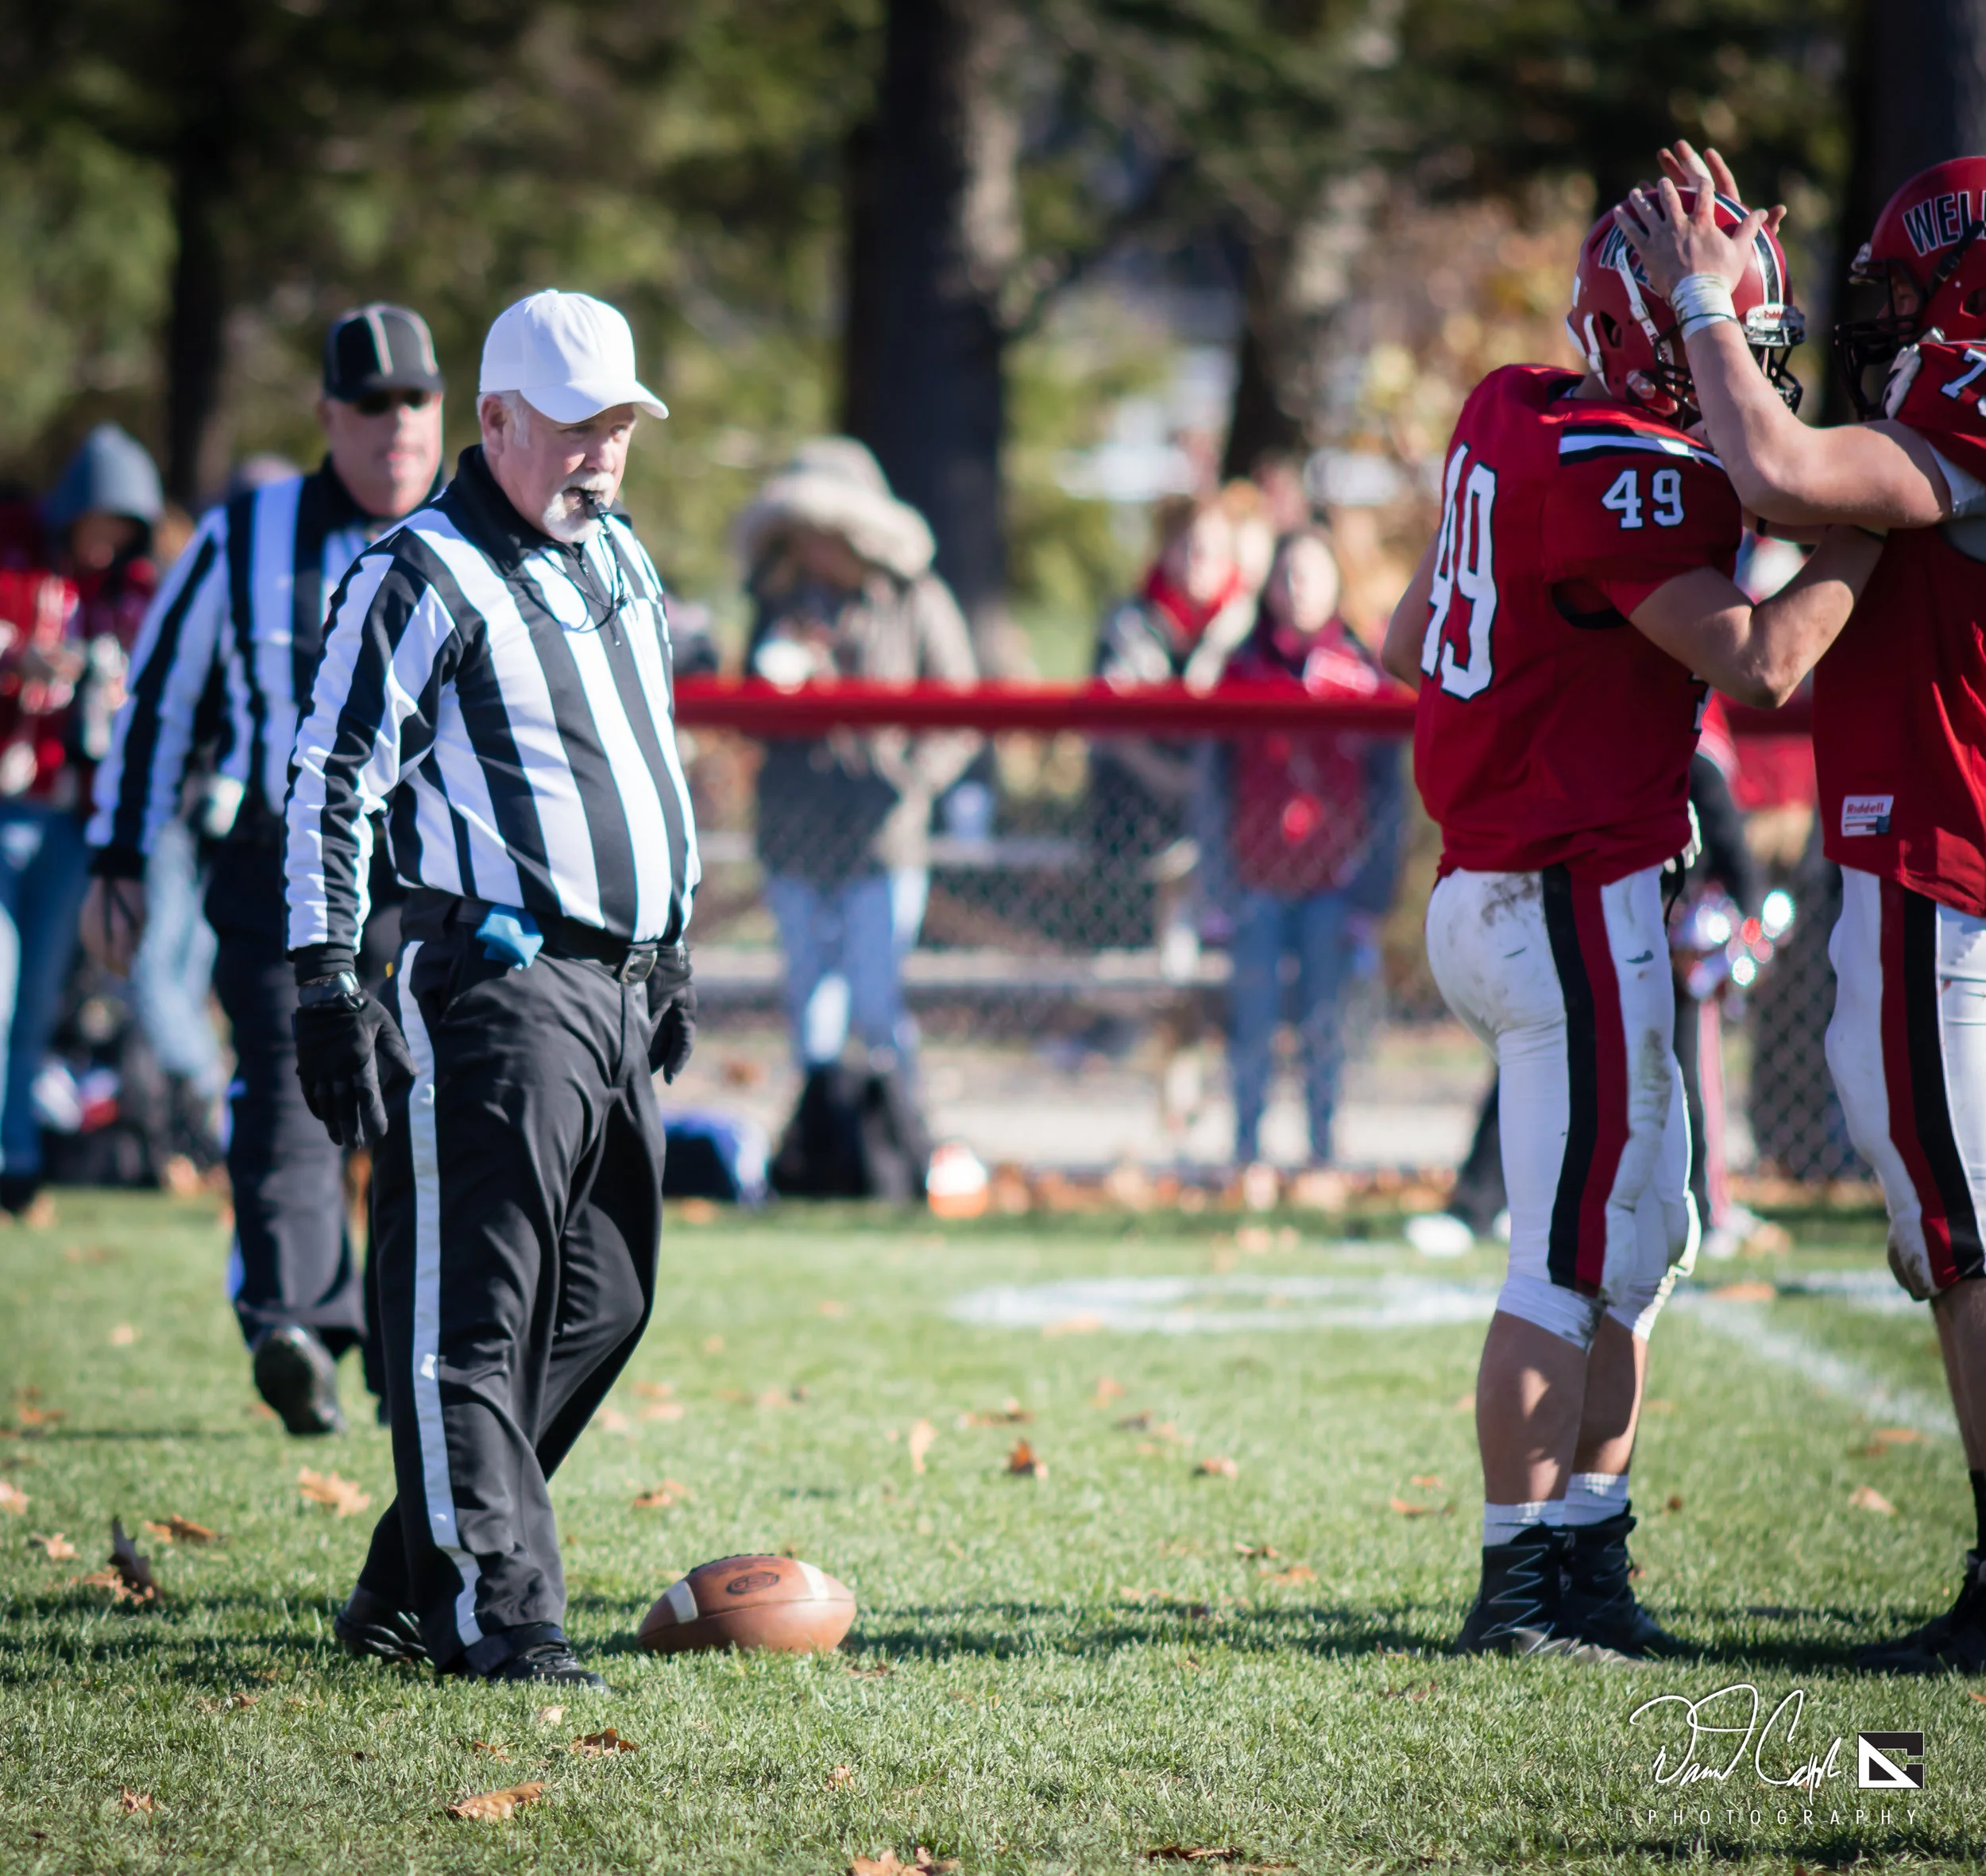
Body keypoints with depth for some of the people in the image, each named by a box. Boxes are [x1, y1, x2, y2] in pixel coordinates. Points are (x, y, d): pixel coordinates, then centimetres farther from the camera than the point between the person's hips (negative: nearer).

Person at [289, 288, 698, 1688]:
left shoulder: (621, 561, 18)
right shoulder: (424, 578, -8)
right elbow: (330, 783, -10)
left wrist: (671, 949, 27)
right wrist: (329, 986, -16)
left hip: (619, 989, 9)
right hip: (498, 987, -9)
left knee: (601, 1306, 10)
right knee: (473, 1312, -8)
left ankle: (410, 1589, 19)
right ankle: (496, 1615, -7)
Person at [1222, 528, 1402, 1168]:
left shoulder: (1360, 671, 3)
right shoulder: (1241, 667, 5)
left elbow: (1385, 790, 4)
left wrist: (1372, 894, -1)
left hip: (1332, 878, -1)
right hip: (1256, 878, 1)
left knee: (1324, 1022, 1)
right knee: (1251, 1019, 0)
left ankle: (1323, 1152, 8)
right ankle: (1245, 1153, 7)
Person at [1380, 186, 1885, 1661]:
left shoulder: (1514, 419, 10)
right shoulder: (1622, 474, -19)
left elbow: (1407, 647, 21)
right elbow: (1759, 666, -24)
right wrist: (1868, 526, -13)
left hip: (1491, 885, 10)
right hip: (1573, 905, -10)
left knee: (1646, 1241, 15)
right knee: (1573, 1259, -3)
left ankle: (1589, 1562, 17)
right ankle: (1522, 1584, 3)